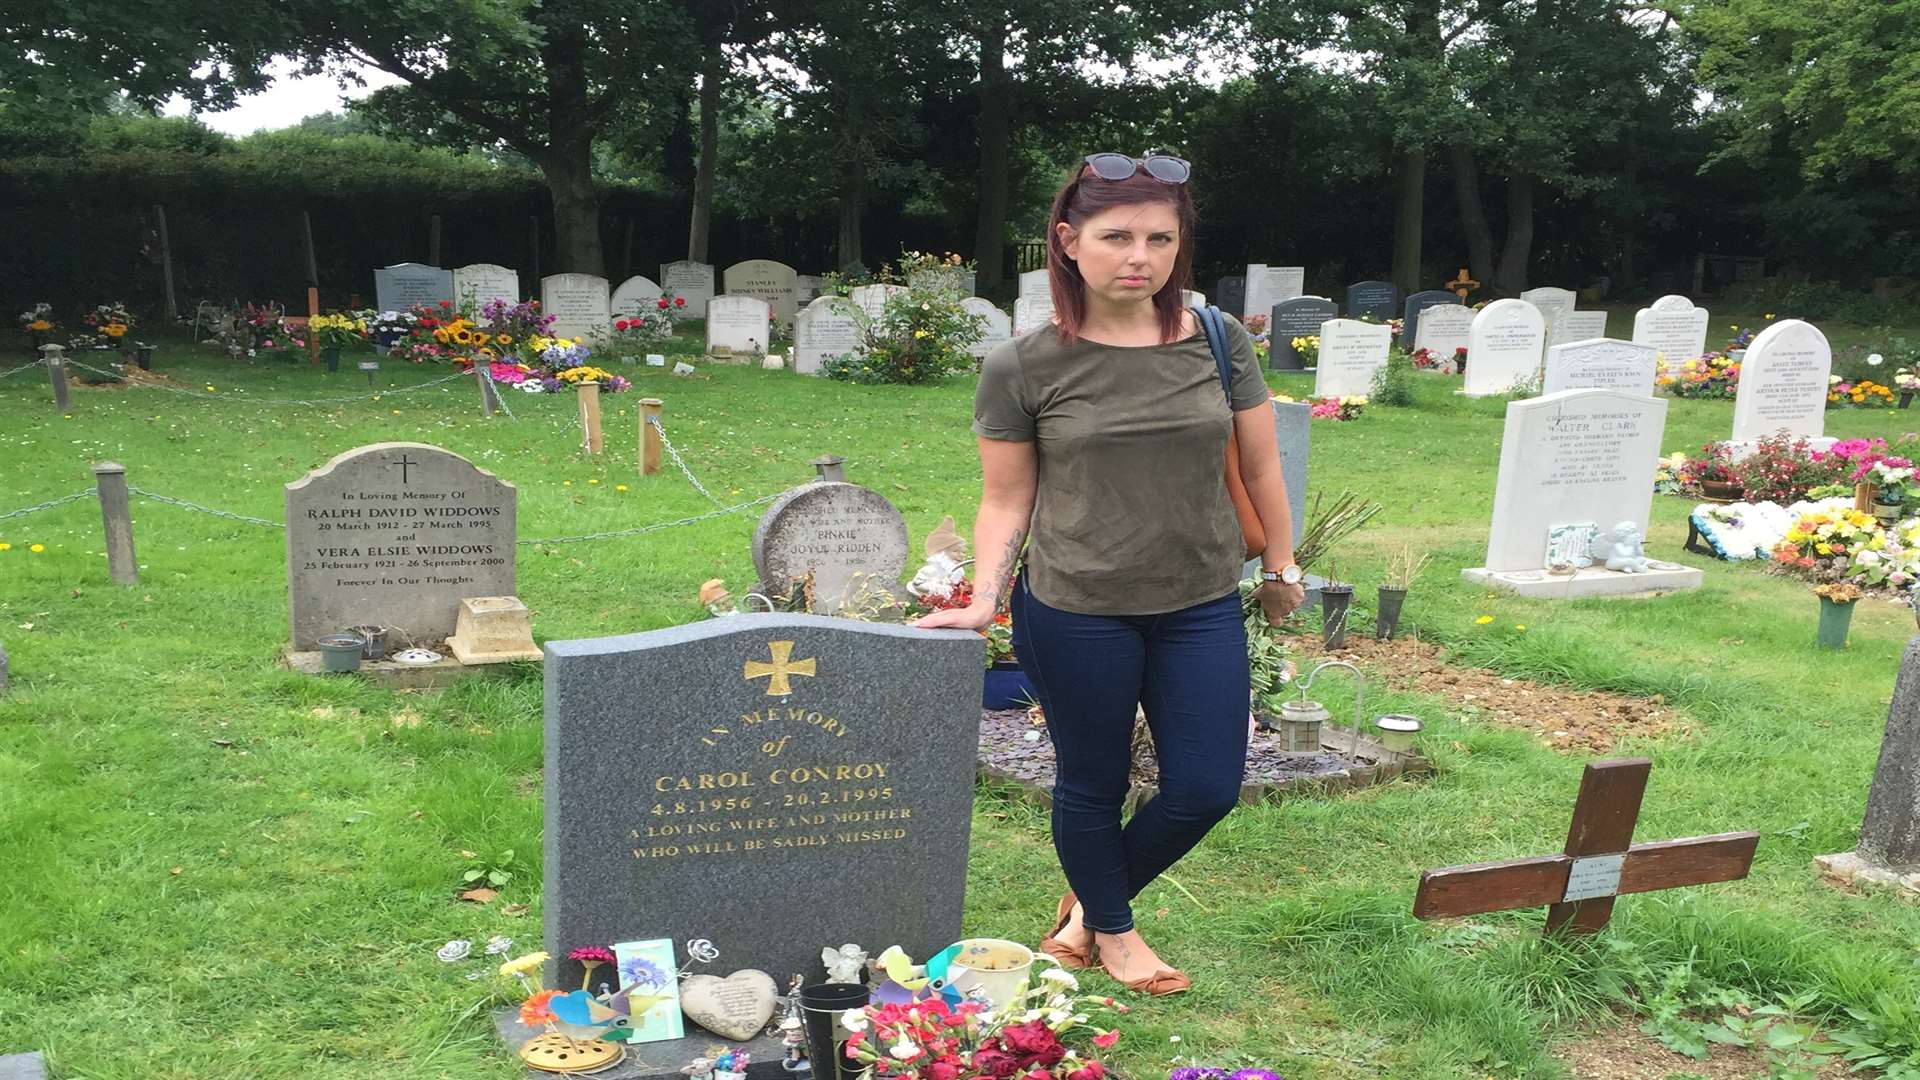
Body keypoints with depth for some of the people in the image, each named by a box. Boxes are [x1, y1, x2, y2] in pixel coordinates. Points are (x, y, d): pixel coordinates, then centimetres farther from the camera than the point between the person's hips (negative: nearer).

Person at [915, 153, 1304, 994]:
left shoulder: (1220, 344, -1)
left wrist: (1281, 565, 16)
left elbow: (1260, 466, 9)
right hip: (1074, 611, -3)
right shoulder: (1021, 367, -8)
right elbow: (1005, 500, -2)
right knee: (1093, 785, 12)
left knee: (1207, 790, 7)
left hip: (1202, 608, 3)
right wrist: (983, 601, -11)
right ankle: (1113, 931, 40)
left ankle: (1089, 902, 35)